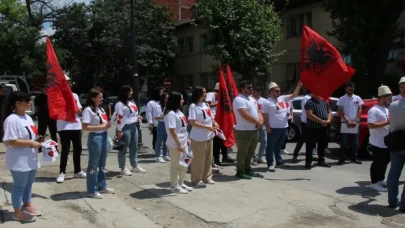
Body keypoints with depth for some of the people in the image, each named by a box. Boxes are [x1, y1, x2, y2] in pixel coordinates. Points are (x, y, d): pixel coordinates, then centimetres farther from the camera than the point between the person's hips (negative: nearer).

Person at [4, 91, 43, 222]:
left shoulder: (27, 117, 10)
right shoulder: (12, 120, -20)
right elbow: (10, 141, -25)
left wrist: (38, 139, 1)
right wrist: (31, 143, -23)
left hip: (31, 159, 9)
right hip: (19, 161, -9)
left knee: (29, 184, 21)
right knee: (19, 186, 6)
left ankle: (27, 205, 39)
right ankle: (18, 212, 21)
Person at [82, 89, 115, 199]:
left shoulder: (101, 109, 13)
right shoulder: (88, 110, -12)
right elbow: (85, 127, -19)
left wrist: (108, 124, 2)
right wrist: (100, 127, -20)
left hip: (104, 136, 8)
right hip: (95, 138, -8)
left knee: (102, 164, 17)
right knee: (93, 165, 1)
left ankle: (102, 186, 28)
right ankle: (92, 190, 9)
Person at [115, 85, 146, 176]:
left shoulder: (132, 103, 17)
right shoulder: (119, 104, -10)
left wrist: (137, 117, 7)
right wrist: (119, 130, -19)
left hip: (134, 127, 9)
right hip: (125, 128, -9)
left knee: (134, 148, 14)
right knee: (123, 149, -1)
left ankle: (135, 166, 24)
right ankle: (123, 168, 5)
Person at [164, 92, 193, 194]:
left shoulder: (178, 112, 12)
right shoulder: (171, 114, -18)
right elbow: (172, 130, -22)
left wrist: (186, 139, 19)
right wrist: (178, 144, -22)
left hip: (183, 143, 10)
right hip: (175, 145, -10)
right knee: (176, 165, 2)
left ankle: (180, 183, 31)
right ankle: (174, 186, 15)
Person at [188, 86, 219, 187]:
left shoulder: (206, 104, 11)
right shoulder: (193, 106, -12)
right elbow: (192, 122, -18)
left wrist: (214, 123, -2)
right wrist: (208, 127, -22)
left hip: (209, 136, 8)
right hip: (198, 137, -8)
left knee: (208, 158, 14)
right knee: (199, 159, 1)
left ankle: (207, 177, 27)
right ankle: (197, 179, 13)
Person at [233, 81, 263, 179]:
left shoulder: (252, 99, 15)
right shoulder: (239, 100, -16)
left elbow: (258, 112, 16)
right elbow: (245, 115, -24)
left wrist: (261, 121, -6)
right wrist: (257, 122, -14)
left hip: (255, 130, 9)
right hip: (243, 131, -9)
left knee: (250, 152, 18)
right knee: (242, 152, 1)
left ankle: (247, 169, 31)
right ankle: (240, 171, 11)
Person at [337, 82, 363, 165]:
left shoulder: (357, 98, 7)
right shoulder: (342, 99, 1)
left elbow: (359, 110, 4)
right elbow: (340, 112, -3)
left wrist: (355, 121, -8)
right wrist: (348, 121, -13)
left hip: (355, 124, 2)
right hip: (345, 124, -2)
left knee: (355, 142, 8)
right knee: (343, 143, 0)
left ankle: (354, 158, 17)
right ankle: (342, 159, 5)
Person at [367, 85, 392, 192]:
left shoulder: (386, 109, 14)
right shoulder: (374, 110, -18)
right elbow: (370, 125, -28)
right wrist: (386, 123, -26)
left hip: (386, 143, 10)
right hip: (378, 143, -10)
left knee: (384, 162, 19)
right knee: (377, 163, -2)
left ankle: (381, 180, 33)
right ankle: (374, 183, 8)